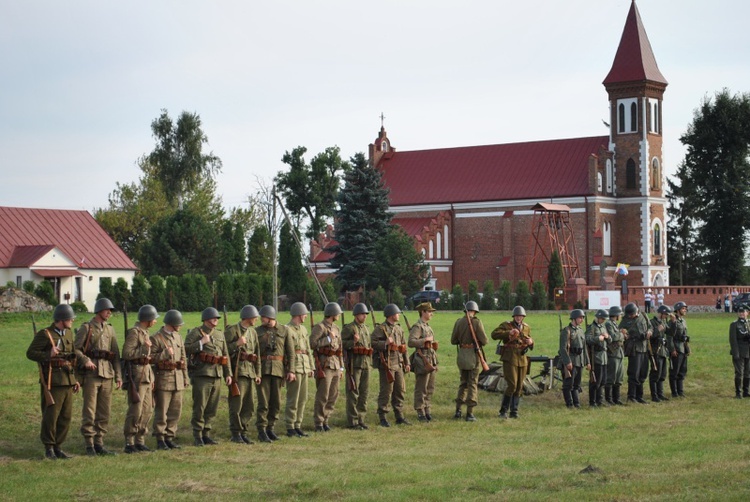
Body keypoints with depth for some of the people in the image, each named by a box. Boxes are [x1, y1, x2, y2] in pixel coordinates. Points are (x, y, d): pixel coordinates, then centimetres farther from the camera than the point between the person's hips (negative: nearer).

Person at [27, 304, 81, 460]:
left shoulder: (69, 333, 14)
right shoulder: (45, 334, -8)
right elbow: (30, 353, -9)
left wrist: (75, 379, 18)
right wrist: (48, 355, -23)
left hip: (67, 381, 7)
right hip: (53, 382, -7)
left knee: (66, 416, 7)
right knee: (51, 415, -5)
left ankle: (58, 447, 15)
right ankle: (49, 448, 6)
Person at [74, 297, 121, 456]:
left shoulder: (110, 329, 15)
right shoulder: (86, 328, 0)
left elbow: (116, 353, 15)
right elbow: (75, 349, -5)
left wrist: (118, 375, 9)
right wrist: (85, 360, -21)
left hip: (107, 373, 5)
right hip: (91, 372, -5)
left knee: (105, 411, 6)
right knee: (89, 411, -4)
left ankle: (99, 443, 12)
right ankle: (89, 445, -1)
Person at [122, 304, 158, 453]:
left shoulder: (145, 332, 17)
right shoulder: (134, 332, -12)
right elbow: (126, 354, -20)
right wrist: (143, 348, -20)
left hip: (146, 375, 9)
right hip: (137, 375, -9)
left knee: (146, 410, 10)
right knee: (135, 410, -9)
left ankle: (140, 441, 15)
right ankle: (129, 443, -5)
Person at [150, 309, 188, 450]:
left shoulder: (178, 337, 14)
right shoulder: (156, 338, -7)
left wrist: (185, 378, 16)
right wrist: (165, 354, -22)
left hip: (178, 379, 6)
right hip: (163, 378, -6)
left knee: (175, 412, 7)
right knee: (161, 412, -3)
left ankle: (169, 438, 15)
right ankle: (160, 440, 2)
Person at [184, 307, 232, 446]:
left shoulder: (220, 335, 17)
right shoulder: (195, 333, -1)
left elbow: (225, 355, 20)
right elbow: (185, 350, -12)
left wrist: (228, 373, 14)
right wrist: (201, 343, -16)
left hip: (217, 376, 6)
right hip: (201, 375, -6)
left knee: (212, 408, 8)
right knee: (199, 407, -6)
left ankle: (206, 434, 16)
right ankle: (197, 436, 0)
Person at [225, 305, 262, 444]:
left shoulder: (253, 332, 16)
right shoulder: (232, 330, -6)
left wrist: (257, 373, 16)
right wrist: (237, 344, -20)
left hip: (250, 372, 7)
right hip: (238, 371, -7)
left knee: (249, 407, 8)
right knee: (236, 405, -6)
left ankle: (243, 432, 17)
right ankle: (236, 434, 2)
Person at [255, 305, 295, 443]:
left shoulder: (284, 331, 6)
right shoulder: (258, 332, 5)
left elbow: (290, 352, 4)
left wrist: (291, 370, -4)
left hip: (278, 369, 2)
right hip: (262, 369, -2)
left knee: (276, 402, 5)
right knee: (263, 402, -7)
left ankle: (270, 428, 16)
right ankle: (262, 431, -3)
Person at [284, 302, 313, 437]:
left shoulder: (303, 329, 16)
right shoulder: (287, 330, -10)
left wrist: (310, 367, 16)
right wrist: (291, 371, -19)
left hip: (304, 368, 8)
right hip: (294, 368, -8)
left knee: (303, 399, 9)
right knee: (293, 400, -4)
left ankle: (298, 426, 16)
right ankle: (290, 428, 2)